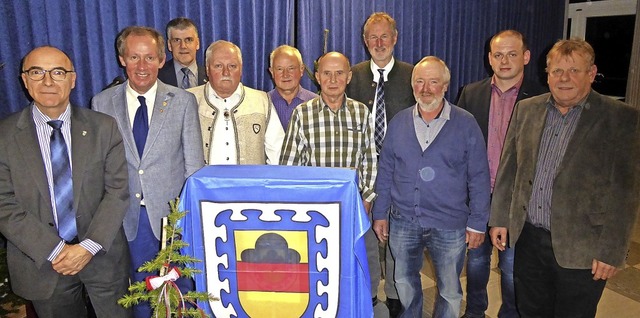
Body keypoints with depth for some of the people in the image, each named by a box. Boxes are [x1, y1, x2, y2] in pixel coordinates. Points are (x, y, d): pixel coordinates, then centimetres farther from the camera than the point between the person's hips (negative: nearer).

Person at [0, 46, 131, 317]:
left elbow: (118, 190, -6)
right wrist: (54, 251, -14)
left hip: (103, 256, 0)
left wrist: (90, 246, -14)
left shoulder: (104, 127, -3)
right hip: (41, 263, 0)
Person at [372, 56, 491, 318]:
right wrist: (380, 213, 4)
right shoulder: (398, 122, 2)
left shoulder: (466, 124, -6)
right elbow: (385, 171, 5)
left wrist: (477, 223, -6)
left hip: (450, 226, -2)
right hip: (403, 222, 3)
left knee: (449, 291, 13)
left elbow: (479, 177, -5)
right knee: (404, 285, 19)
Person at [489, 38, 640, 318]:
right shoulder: (526, 109, 4)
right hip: (528, 238, 4)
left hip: (580, 250, -3)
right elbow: (508, 169, 7)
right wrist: (499, 219, 6)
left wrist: (611, 251, -12)